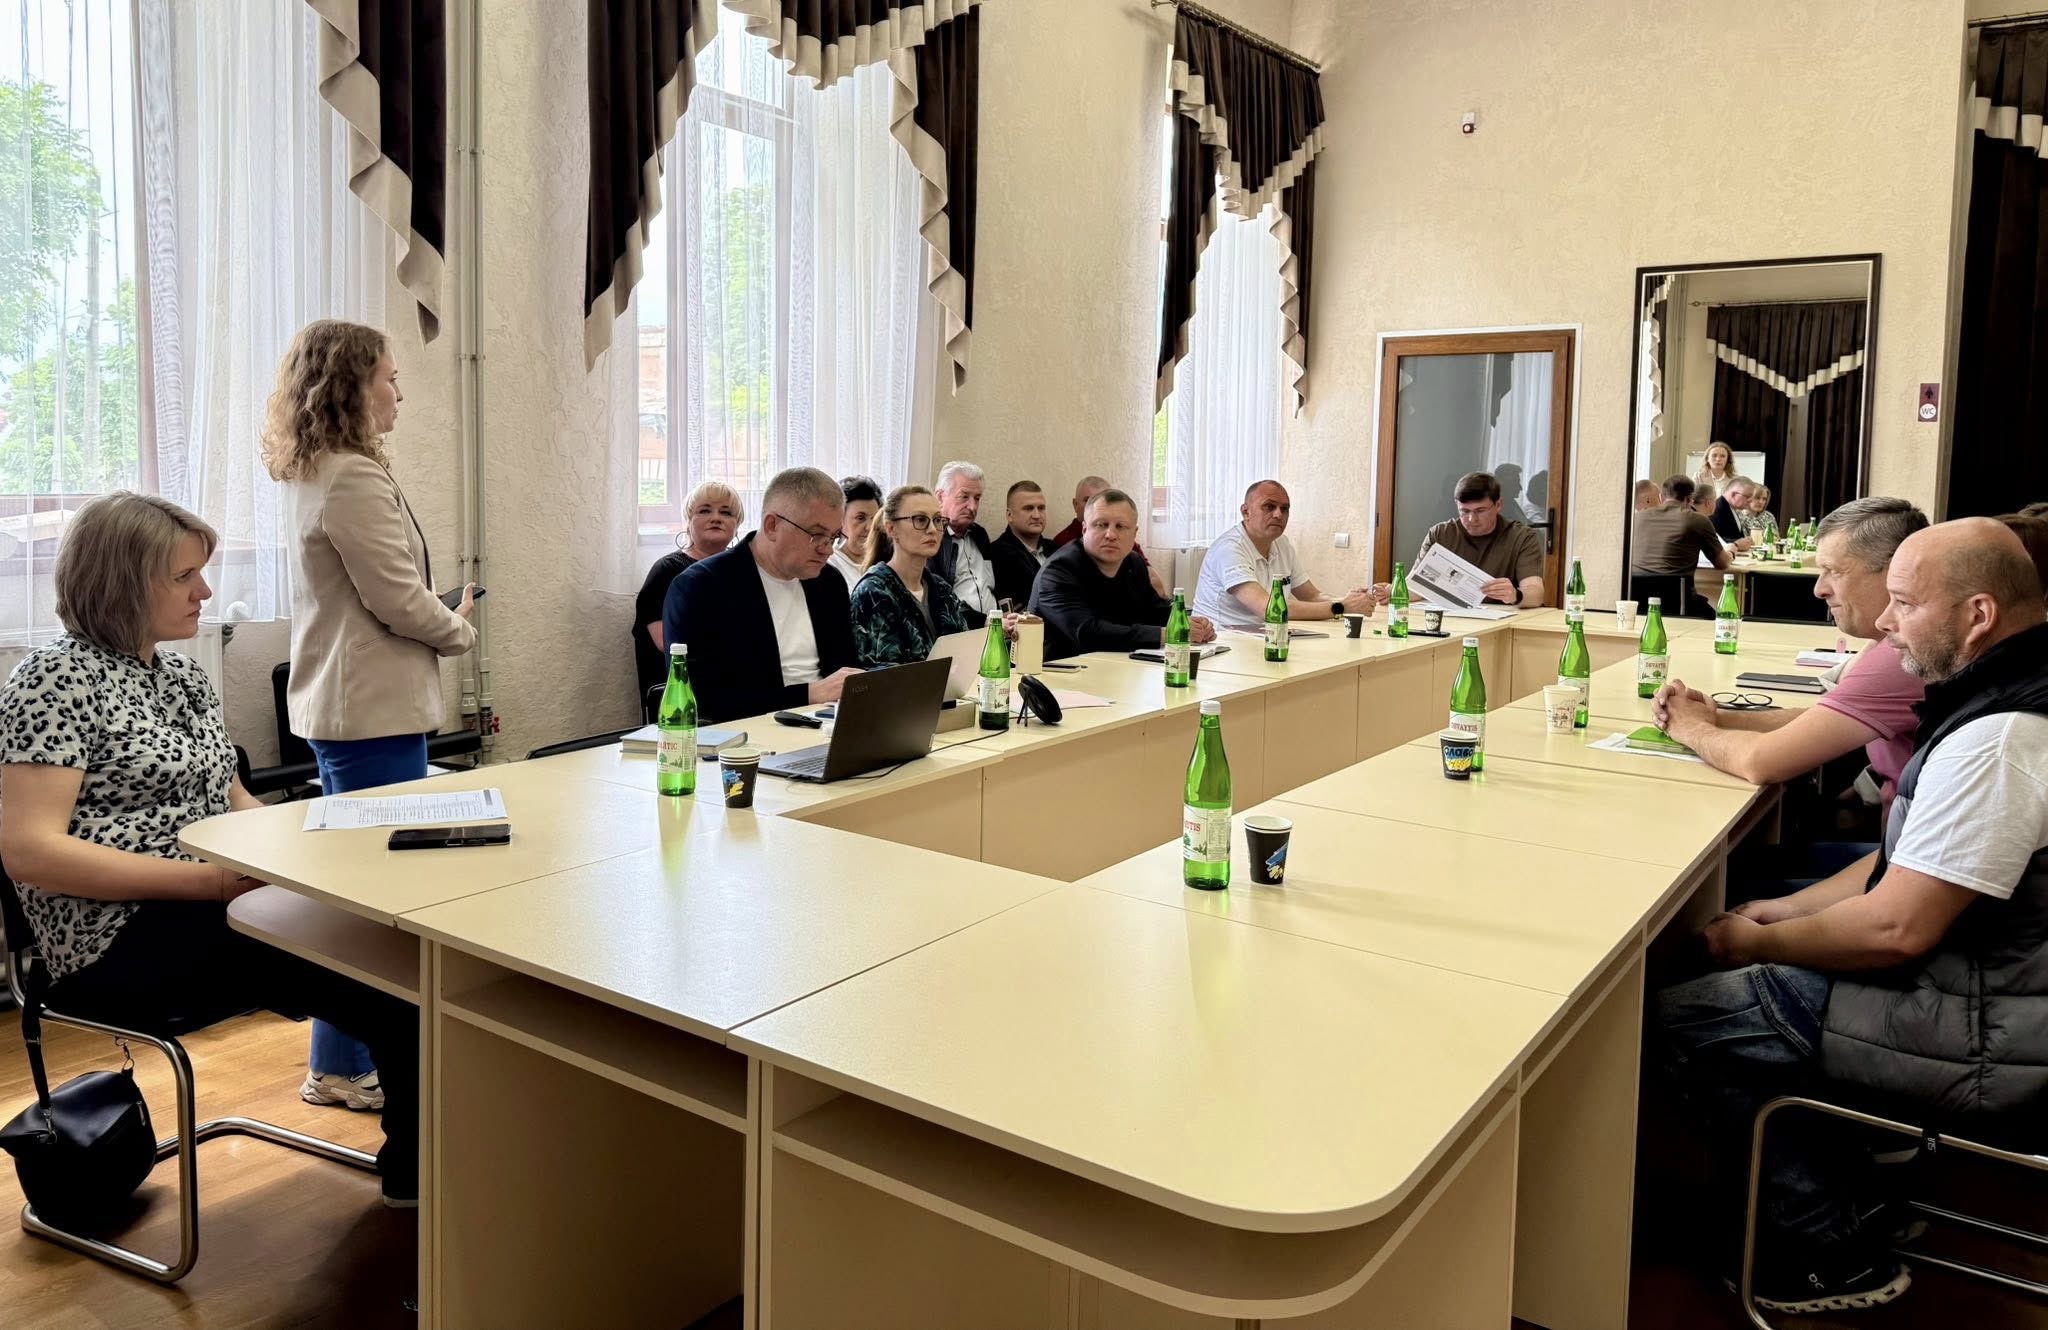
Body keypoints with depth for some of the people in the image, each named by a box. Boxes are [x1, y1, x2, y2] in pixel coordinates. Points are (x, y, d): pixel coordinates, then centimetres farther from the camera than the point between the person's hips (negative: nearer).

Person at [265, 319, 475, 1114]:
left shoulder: (307, 475, 13)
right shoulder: (355, 480, -19)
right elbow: (399, 601, -18)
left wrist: (442, 623, 12)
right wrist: (462, 630, 0)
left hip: (335, 703, 11)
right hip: (373, 708, -11)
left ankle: (344, 1058, 30)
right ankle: (346, 1068, 9)